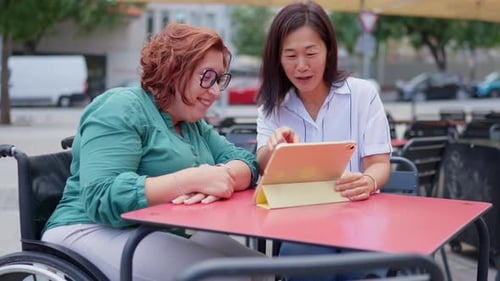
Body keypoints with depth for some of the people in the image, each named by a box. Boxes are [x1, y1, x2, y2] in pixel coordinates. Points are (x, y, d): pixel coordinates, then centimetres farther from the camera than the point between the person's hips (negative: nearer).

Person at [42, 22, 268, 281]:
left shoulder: (193, 124, 16)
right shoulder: (121, 109, -11)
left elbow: (245, 162, 6)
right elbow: (102, 199, -23)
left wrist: (219, 177, -18)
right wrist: (192, 180, -28)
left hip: (169, 237, 8)